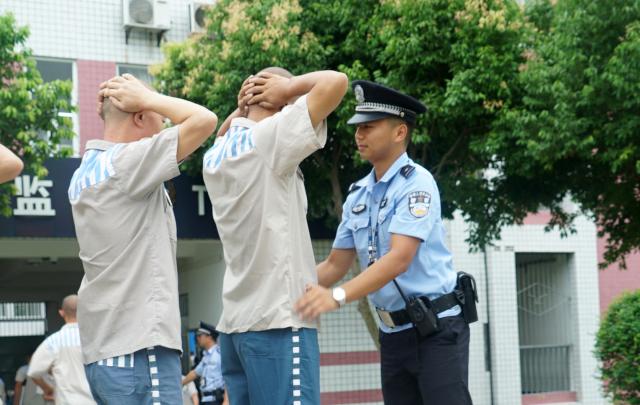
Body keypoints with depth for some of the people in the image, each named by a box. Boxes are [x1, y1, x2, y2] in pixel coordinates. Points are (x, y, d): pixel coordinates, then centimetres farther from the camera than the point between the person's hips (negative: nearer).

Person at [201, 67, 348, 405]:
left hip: (236, 323, 8)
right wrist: (291, 87, 0)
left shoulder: (216, 156, 13)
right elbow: (336, 82, -16)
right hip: (279, 321, -8)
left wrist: (243, 106, 20)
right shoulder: (269, 139, -10)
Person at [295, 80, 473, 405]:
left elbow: (400, 258, -24)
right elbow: (336, 265, 14)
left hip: (437, 329, -7)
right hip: (393, 333, 7)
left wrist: (337, 296, -35)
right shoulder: (357, 195, 9)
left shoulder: (416, 183, -13)